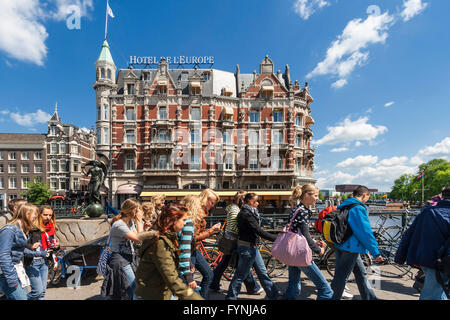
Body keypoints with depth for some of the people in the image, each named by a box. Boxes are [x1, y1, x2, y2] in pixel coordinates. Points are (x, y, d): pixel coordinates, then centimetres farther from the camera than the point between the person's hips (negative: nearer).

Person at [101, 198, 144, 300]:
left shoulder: (130, 221, 5)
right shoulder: (119, 225, -23)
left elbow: (136, 240, 4)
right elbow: (139, 239, -24)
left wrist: (139, 222, -5)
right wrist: (139, 221, -19)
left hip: (129, 258, 8)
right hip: (120, 261, -8)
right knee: (134, 289, -4)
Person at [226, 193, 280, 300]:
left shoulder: (250, 213, 11)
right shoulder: (245, 214, -21)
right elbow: (259, 231, -25)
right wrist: (276, 239, -23)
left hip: (253, 247, 10)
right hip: (246, 248, -10)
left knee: (262, 272, 16)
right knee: (240, 275, 4)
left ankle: (274, 295, 27)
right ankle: (231, 297, 20)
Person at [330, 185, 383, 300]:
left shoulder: (343, 206, 11)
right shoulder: (358, 208, -18)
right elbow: (365, 232, -20)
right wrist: (375, 252, -11)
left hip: (340, 246, 10)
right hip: (350, 248, -9)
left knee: (361, 273, 23)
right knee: (341, 277, 2)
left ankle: (370, 297, 38)